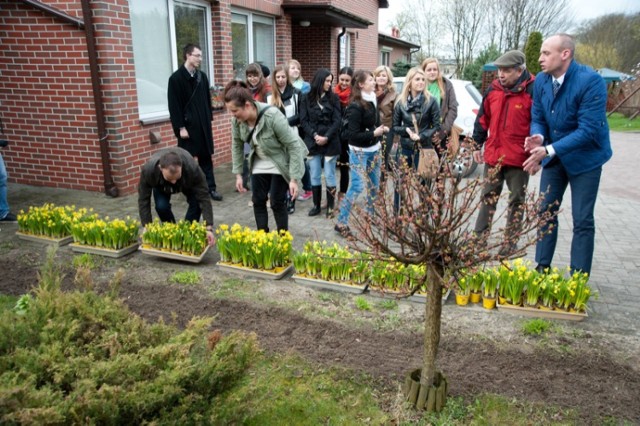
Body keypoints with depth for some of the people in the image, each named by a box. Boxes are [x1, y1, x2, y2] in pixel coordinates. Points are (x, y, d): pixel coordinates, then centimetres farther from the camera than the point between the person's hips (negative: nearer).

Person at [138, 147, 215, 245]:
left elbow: (204, 198, -39)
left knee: (196, 202, -25)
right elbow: (143, 200, -28)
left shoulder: (193, 168, -44)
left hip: (187, 183, 0)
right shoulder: (148, 169, -41)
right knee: (161, 206, -25)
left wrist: (209, 228, -45)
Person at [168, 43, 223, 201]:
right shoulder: (176, 78, -8)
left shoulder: (202, 76, 9)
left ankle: (210, 188, 14)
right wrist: (180, 127, -14)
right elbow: (174, 106, -10)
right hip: (187, 125, -5)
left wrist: (209, 119, 10)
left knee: (207, 156, 7)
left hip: (203, 124, 5)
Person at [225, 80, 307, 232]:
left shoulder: (273, 116, -34)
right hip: (260, 163, 5)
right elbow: (237, 145, 0)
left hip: (280, 164, -5)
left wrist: (294, 179, -28)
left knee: (277, 202, -4)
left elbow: (294, 145, -28)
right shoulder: (237, 120, -17)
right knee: (258, 201, 6)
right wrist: (238, 174, -2)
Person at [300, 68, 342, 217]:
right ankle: (316, 205, 19)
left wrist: (326, 137, -14)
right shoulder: (307, 98, 4)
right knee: (315, 176, 7)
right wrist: (315, 135, -14)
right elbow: (303, 120, -1)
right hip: (313, 142, 1)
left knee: (329, 175, 3)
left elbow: (337, 120, -3)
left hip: (330, 142, -1)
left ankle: (330, 206, 13)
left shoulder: (333, 98, 3)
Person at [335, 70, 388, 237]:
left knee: (374, 184, 15)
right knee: (357, 186, -9)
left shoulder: (372, 100, 5)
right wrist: (374, 133, -22)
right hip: (359, 151, -8)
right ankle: (341, 223, 0)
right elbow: (352, 135, -21)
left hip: (374, 149, 8)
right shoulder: (356, 107, -19)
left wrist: (381, 129, 2)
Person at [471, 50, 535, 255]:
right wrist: (477, 145, 11)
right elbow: (482, 119, 12)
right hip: (492, 156, 4)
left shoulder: (533, 91, -10)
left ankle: (510, 243, 19)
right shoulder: (493, 89, 4)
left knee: (516, 201, 8)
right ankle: (479, 237, 21)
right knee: (488, 197, 12)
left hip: (519, 159, -4)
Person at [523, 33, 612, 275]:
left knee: (582, 221, 0)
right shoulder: (541, 81, -7)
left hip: (584, 158, -5)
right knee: (546, 212, 9)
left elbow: (588, 130, -27)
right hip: (554, 156, 5)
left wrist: (549, 150, -33)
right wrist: (538, 137, -20)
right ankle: (542, 269, 23)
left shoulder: (591, 81, -24)